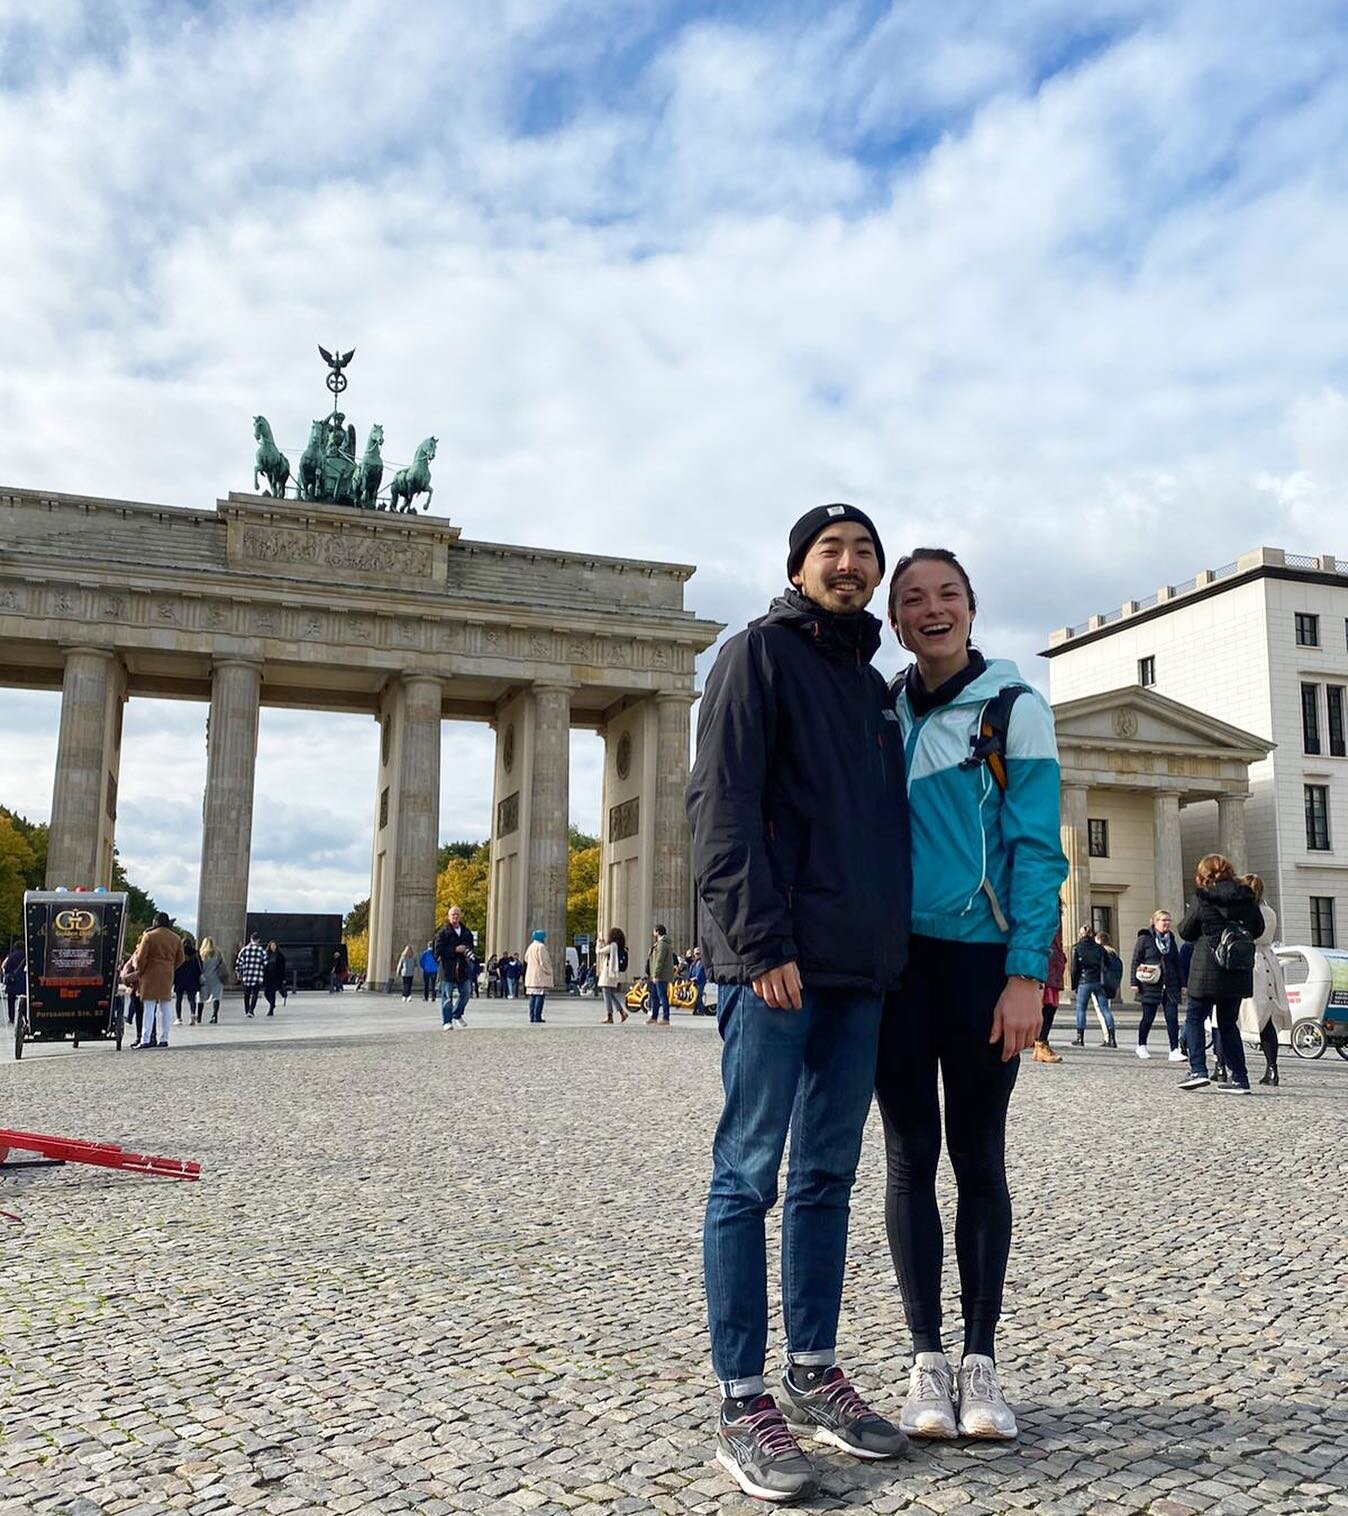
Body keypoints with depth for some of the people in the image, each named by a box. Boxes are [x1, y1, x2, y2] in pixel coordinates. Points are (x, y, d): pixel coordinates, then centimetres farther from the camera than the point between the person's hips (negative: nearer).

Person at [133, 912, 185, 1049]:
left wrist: (139, 971, 6)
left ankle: (146, 1039, -8)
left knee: (149, 1008, -4)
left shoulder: (149, 936, -7)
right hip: (167, 976, 4)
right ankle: (163, 1039, 10)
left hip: (151, 975, -4)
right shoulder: (176, 938, 9)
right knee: (165, 1008, 9)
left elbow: (141, 957, -8)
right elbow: (180, 958, 11)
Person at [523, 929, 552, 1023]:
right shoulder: (541, 947, -13)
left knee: (532, 996, 10)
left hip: (530, 975, 9)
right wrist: (548, 971, -8)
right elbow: (543, 961, -17)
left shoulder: (531, 946, 13)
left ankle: (532, 1017, 10)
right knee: (540, 996, -7)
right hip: (540, 975, -9)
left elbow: (526, 958, 22)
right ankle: (537, 1017, -11)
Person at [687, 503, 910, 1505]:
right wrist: (761, 943, -18)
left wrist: (892, 948, 15)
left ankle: (814, 1376, 23)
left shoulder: (875, 686, 21)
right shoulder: (760, 653, 0)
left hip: (862, 970, 8)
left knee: (828, 1177, 12)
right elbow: (721, 805, -11)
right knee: (750, 1175, -3)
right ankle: (743, 1405, 5)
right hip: (777, 964, -7)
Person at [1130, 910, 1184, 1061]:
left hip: (1170, 986, 4)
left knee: (1172, 1018, -6)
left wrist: (1181, 984, 13)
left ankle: (1174, 1051, -7)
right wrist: (1134, 982, -9)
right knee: (1148, 1017, 3)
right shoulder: (1144, 939, -1)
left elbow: (1177, 962, 18)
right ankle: (1141, 1046, 22)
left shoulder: (1171, 939, 14)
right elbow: (1136, 961, -3)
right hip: (1150, 985, -4)